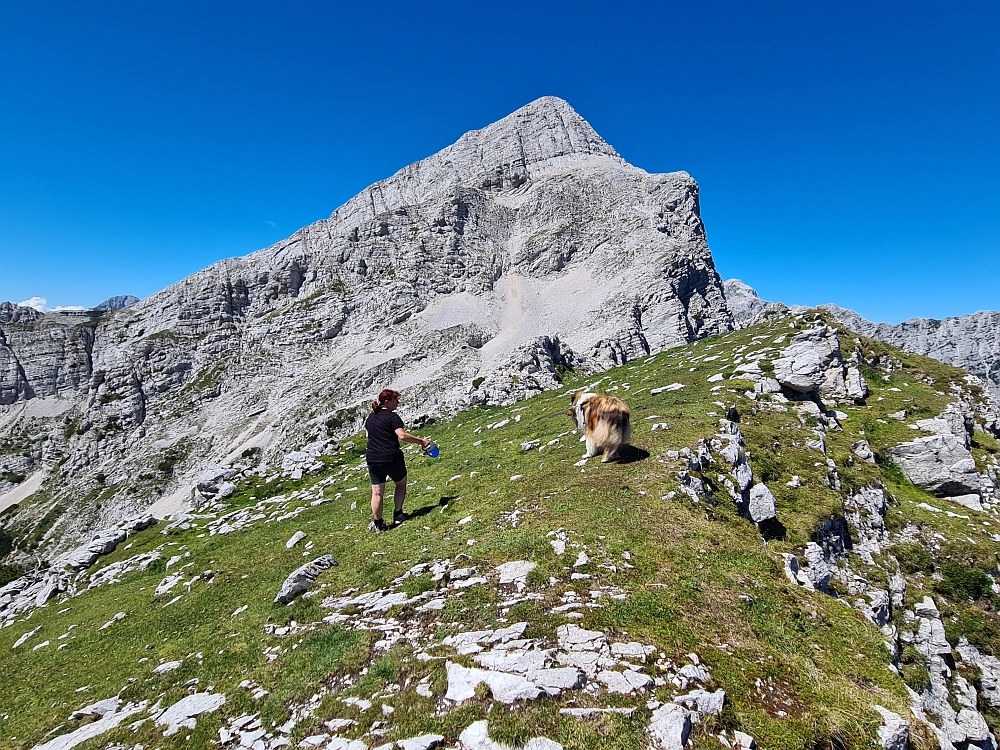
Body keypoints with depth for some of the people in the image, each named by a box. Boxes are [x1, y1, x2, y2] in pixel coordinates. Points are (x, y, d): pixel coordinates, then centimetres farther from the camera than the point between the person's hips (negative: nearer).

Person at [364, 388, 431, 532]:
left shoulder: (370, 417, 11)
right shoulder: (392, 417, -11)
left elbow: (367, 435, 24)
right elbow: (402, 435, -23)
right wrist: (421, 441, -16)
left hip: (373, 459, 5)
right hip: (392, 458, -5)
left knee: (377, 492, 8)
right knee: (401, 483, 19)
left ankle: (378, 523, 12)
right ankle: (398, 515, 20)